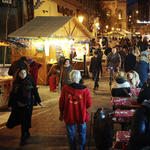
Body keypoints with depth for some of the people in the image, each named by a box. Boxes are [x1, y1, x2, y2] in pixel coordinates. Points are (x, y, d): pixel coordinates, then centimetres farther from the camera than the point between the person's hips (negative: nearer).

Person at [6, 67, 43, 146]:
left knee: (24, 120, -2)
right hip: (17, 105, 3)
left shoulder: (30, 81, -5)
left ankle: (23, 138, 10)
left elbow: (35, 92, 2)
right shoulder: (16, 82, 1)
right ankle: (27, 134, 32)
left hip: (27, 105, -2)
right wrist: (10, 105, 8)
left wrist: (39, 101, 5)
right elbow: (12, 93, 6)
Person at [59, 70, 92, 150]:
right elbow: (89, 104, -9)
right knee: (82, 132, 19)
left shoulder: (65, 88, -12)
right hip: (81, 115, 0)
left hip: (69, 116, 0)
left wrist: (61, 113, 10)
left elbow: (61, 102, -5)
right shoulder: (85, 89, -13)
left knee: (71, 134, 15)